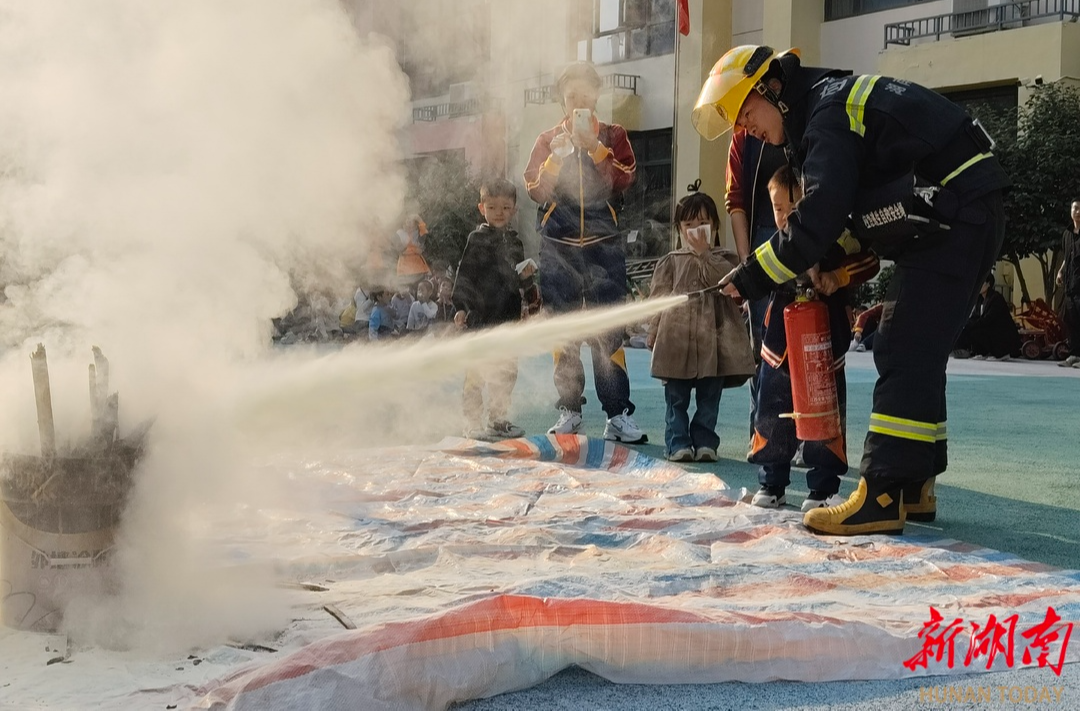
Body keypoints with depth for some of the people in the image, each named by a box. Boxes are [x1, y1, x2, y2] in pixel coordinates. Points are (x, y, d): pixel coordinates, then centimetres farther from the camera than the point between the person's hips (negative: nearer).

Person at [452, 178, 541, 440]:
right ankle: (473, 423, -1)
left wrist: (527, 278, 3)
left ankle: (498, 419, 24)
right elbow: (464, 274, -7)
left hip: (508, 316, 7)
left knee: (507, 371, 12)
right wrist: (461, 306, -13)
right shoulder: (477, 239, -5)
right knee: (477, 374, -6)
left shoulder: (514, 241, 15)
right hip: (480, 316, -7)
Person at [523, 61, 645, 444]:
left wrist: (592, 145, -14)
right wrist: (558, 155, -12)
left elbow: (624, 179, -7)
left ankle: (619, 413, -8)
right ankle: (569, 410, 10)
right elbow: (535, 189, 1)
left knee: (608, 329, -8)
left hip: (604, 244, -2)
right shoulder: (548, 140, 13)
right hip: (558, 245, 2)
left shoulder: (613, 135, 10)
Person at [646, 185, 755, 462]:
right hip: (676, 340, 0)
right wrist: (654, 334, 0)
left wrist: (703, 253, -10)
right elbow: (658, 299, 6)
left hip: (713, 340, 0)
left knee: (709, 398, 6)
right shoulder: (670, 262, 10)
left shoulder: (724, 260, 10)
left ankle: (704, 442, 14)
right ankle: (678, 443, 9)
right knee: (677, 399, 3)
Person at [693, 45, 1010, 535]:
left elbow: (815, 223, -22)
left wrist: (750, 278, -13)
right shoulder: (832, 104, 17)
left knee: (905, 356, -13)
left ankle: (881, 498, -14)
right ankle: (914, 486, 17)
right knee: (916, 357, 12)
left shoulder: (829, 113, -15)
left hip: (956, 220, -11)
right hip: (955, 224, 11)